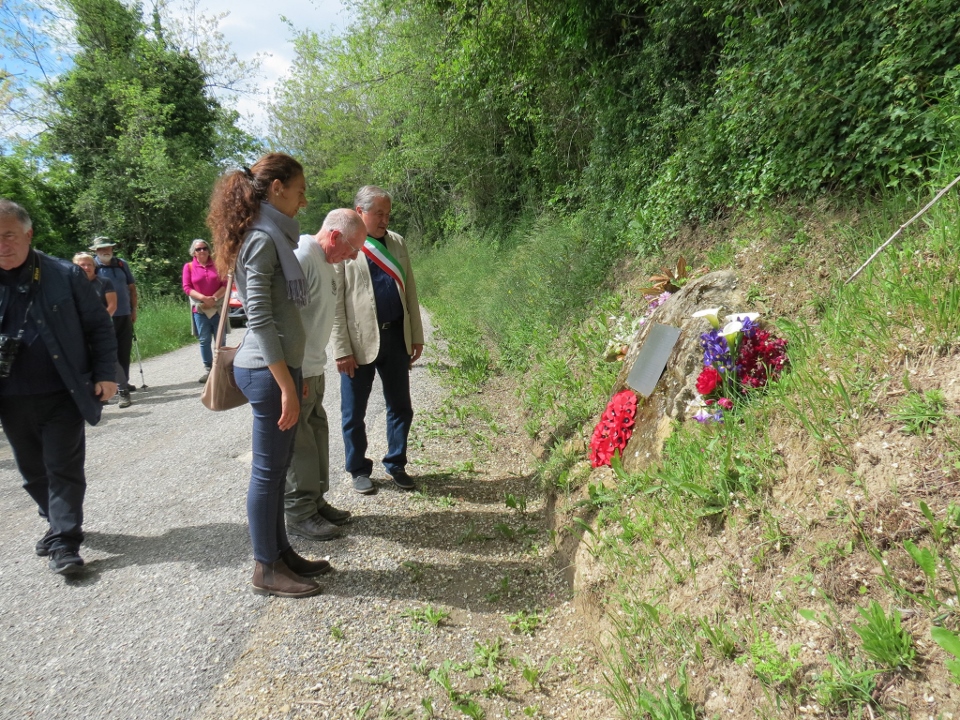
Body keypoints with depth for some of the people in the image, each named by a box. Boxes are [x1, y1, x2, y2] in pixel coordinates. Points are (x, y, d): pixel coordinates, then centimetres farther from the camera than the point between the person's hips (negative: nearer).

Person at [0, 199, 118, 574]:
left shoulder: (65, 275, -5)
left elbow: (99, 326, -1)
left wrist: (105, 373, -7)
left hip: (63, 394, -4)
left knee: (64, 469, 0)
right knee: (33, 472, 16)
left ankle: (62, 542, 8)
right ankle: (59, 522, 37)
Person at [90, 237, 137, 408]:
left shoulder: (122, 264, 8)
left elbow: (132, 287, 13)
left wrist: (134, 309, 9)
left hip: (125, 315, 4)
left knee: (125, 351, 12)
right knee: (111, 353, -5)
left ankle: (124, 383, 27)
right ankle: (123, 389, -6)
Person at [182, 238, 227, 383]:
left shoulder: (217, 264, 6)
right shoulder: (189, 267, 4)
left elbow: (225, 284, 2)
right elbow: (186, 287, -2)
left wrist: (215, 298, -12)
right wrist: (203, 298, -15)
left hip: (218, 307, 0)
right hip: (200, 309, 0)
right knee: (204, 340, 2)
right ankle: (207, 369, 8)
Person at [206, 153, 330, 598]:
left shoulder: (274, 235, 15)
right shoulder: (263, 239, -14)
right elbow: (259, 319, -20)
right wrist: (286, 385, -20)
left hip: (278, 365, 9)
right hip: (268, 370, -9)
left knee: (277, 466, 15)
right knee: (269, 469, 1)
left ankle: (280, 552, 28)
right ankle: (266, 568, 15)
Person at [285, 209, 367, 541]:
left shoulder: (324, 261, 13)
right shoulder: (301, 258, -19)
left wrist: (316, 364, 18)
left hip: (312, 369, 10)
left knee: (317, 434, 16)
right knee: (298, 443, 0)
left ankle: (315, 502, 29)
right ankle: (300, 515, 13)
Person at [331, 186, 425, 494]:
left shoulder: (396, 242, 9)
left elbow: (410, 291, 11)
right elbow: (334, 302, -10)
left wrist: (416, 335, 9)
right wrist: (342, 349, -13)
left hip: (396, 338, 5)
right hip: (359, 342, -4)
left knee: (401, 407, 12)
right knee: (354, 413, 9)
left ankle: (396, 465, 30)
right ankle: (359, 470, 27)